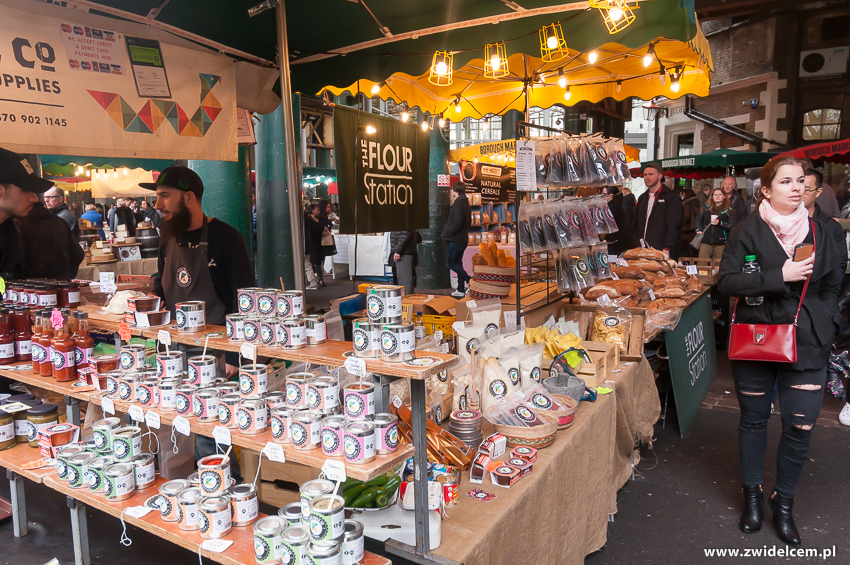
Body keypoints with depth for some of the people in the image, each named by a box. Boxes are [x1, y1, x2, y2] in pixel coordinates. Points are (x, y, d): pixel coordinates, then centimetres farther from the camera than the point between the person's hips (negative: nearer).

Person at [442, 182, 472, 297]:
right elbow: (468, 221, 21)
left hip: (455, 239, -10)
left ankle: (469, 280, -10)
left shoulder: (458, 203, -15)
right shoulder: (466, 204, 15)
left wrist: (449, 232, -13)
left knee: (450, 262, -3)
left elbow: (457, 222, -24)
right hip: (463, 239, 10)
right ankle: (461, 290, 15)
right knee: (457, 262, 13)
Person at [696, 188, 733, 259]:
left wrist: (719, 223, -16)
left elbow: (732, 226, -2)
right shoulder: (706, 207, 11)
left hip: (721, 242, -1)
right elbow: (699, 220, 19)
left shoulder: (728, 210, 5)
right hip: (706, 241, 1)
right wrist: (699, 230, 1)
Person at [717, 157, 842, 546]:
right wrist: (780, 276, -22)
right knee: (754, 419, 12)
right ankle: (752, 495, 31)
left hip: (806, 344, 2)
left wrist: (824, 325, 2)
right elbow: (726, 282, -14)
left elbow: (831, 286, 14)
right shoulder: (748, 230, -5)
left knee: (800, 427, 1)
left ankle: (784, 503, 22)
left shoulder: (817, 232, 6)